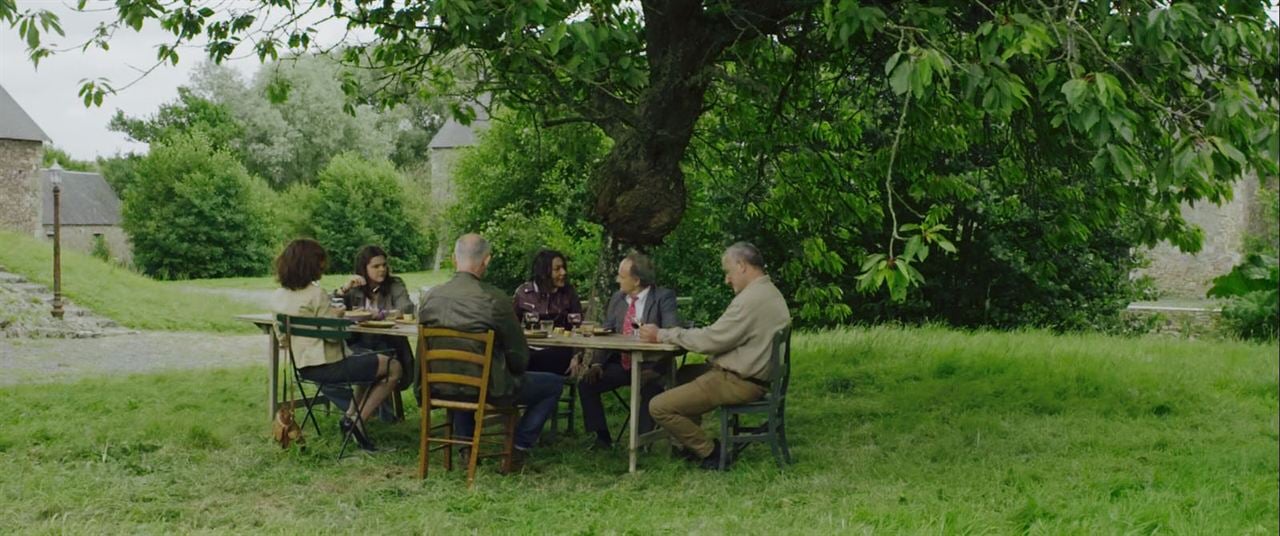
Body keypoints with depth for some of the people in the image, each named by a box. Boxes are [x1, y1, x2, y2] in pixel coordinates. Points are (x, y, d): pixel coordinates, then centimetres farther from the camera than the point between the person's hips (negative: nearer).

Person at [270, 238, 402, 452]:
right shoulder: (315, 295, -22)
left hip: (304, 367, 9)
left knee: (371, 362, 28)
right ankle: (358, 422, 3)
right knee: (393, 368, 2)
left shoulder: (278, 296, 2)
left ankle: (349, 416, 21)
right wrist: (337, 315, -2)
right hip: (327, 366, -9)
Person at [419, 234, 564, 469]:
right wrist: (516, 369, 13)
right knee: (554, 384, 14)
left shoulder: (429, 297, -5)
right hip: (487, 389, -5)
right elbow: (519, 357, -10)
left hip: (439, 388, 5)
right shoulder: (495, 299, -18)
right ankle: (519, 448, 12)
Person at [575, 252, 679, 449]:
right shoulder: (617, 298, 11)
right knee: (586, 383, -10)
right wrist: (597, 363, -7)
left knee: (650, 387, -34)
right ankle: (600, 438, 0)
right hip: (621, 364, 6)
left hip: (649, 366, -5)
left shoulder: (663, 297, -6)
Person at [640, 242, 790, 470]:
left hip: (738, 382, -11)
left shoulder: (751, 299, -21)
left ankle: (710, 452, 0)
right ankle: (692, 444, 23)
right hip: (757, 375, 11)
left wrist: (662, 335, -9)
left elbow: (711, 340, -19)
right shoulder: (770, 293, 12)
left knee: (659, 407, -13)